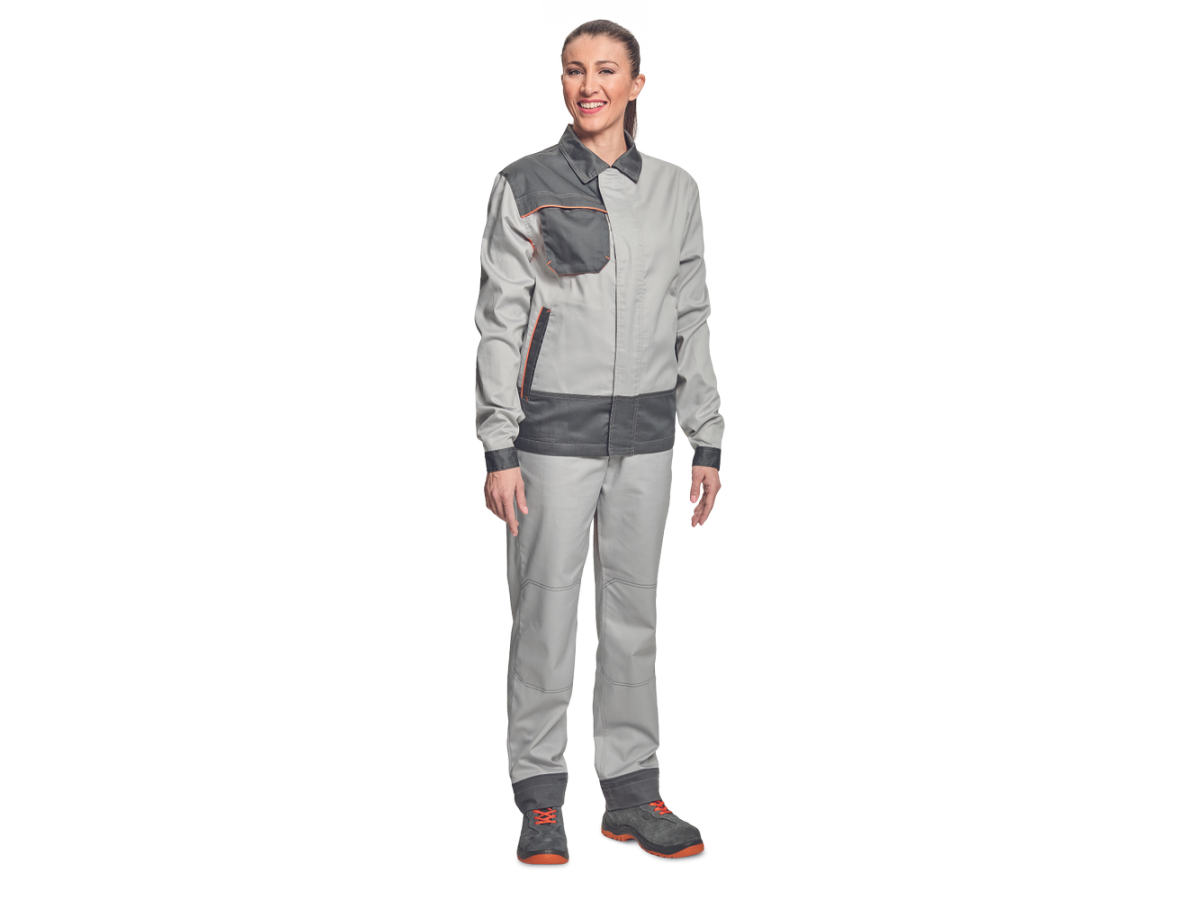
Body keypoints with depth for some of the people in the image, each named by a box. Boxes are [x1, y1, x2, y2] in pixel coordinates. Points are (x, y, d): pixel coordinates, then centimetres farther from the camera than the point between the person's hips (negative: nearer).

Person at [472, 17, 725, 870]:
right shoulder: (523, 184, -2)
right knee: (547, 614, 1)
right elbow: (499, 320, -5)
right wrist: (498, 448, -10)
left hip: (645, 431, 3)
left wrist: (708, 441, 8)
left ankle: (632, 795, 20)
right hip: (554, 428, -3)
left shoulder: (676, 189, 8)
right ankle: (541, 804, 13)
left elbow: (693, 321, 11)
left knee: (634, 612, 9)